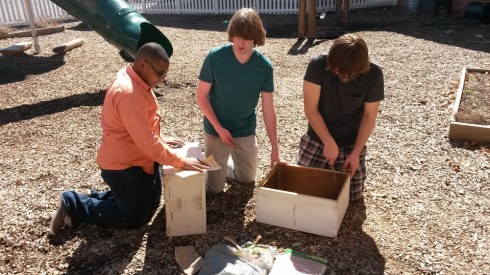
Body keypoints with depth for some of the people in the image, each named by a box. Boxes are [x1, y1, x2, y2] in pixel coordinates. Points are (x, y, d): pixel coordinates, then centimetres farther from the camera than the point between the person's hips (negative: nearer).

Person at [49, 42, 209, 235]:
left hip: (141, 160, 10)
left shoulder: (134, 81, 2)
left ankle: (99, 198, 27)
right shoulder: (129, 93, -30)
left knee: (151, 204, 21)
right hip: (125, 167, -10)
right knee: (134, 219, 5)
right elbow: (146, 142, -31)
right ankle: (73, 204, 13)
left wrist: (160, 141, 11)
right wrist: (180, 162, -25)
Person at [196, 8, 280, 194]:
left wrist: (274, 148, -7)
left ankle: (223, 162, 42)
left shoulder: (264, 66, -12)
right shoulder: (215, 57, -19)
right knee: (213, 188, 5)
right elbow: (201, 96, -10)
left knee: (247, 179, 17)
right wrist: (219, 128, -18)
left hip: (246, 132, 3)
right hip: (216, 131, -2)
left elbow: (268, 109, -8)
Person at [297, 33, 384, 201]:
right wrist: (329, 143, -21)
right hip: (318, 138, 0)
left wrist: (356, 152, -13)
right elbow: (310, 109, -17)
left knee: (352, 194, 2)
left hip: (352, 143, 0)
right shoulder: (317, 65, -22)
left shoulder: (373, 74, -18)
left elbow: (369, 115, -9)